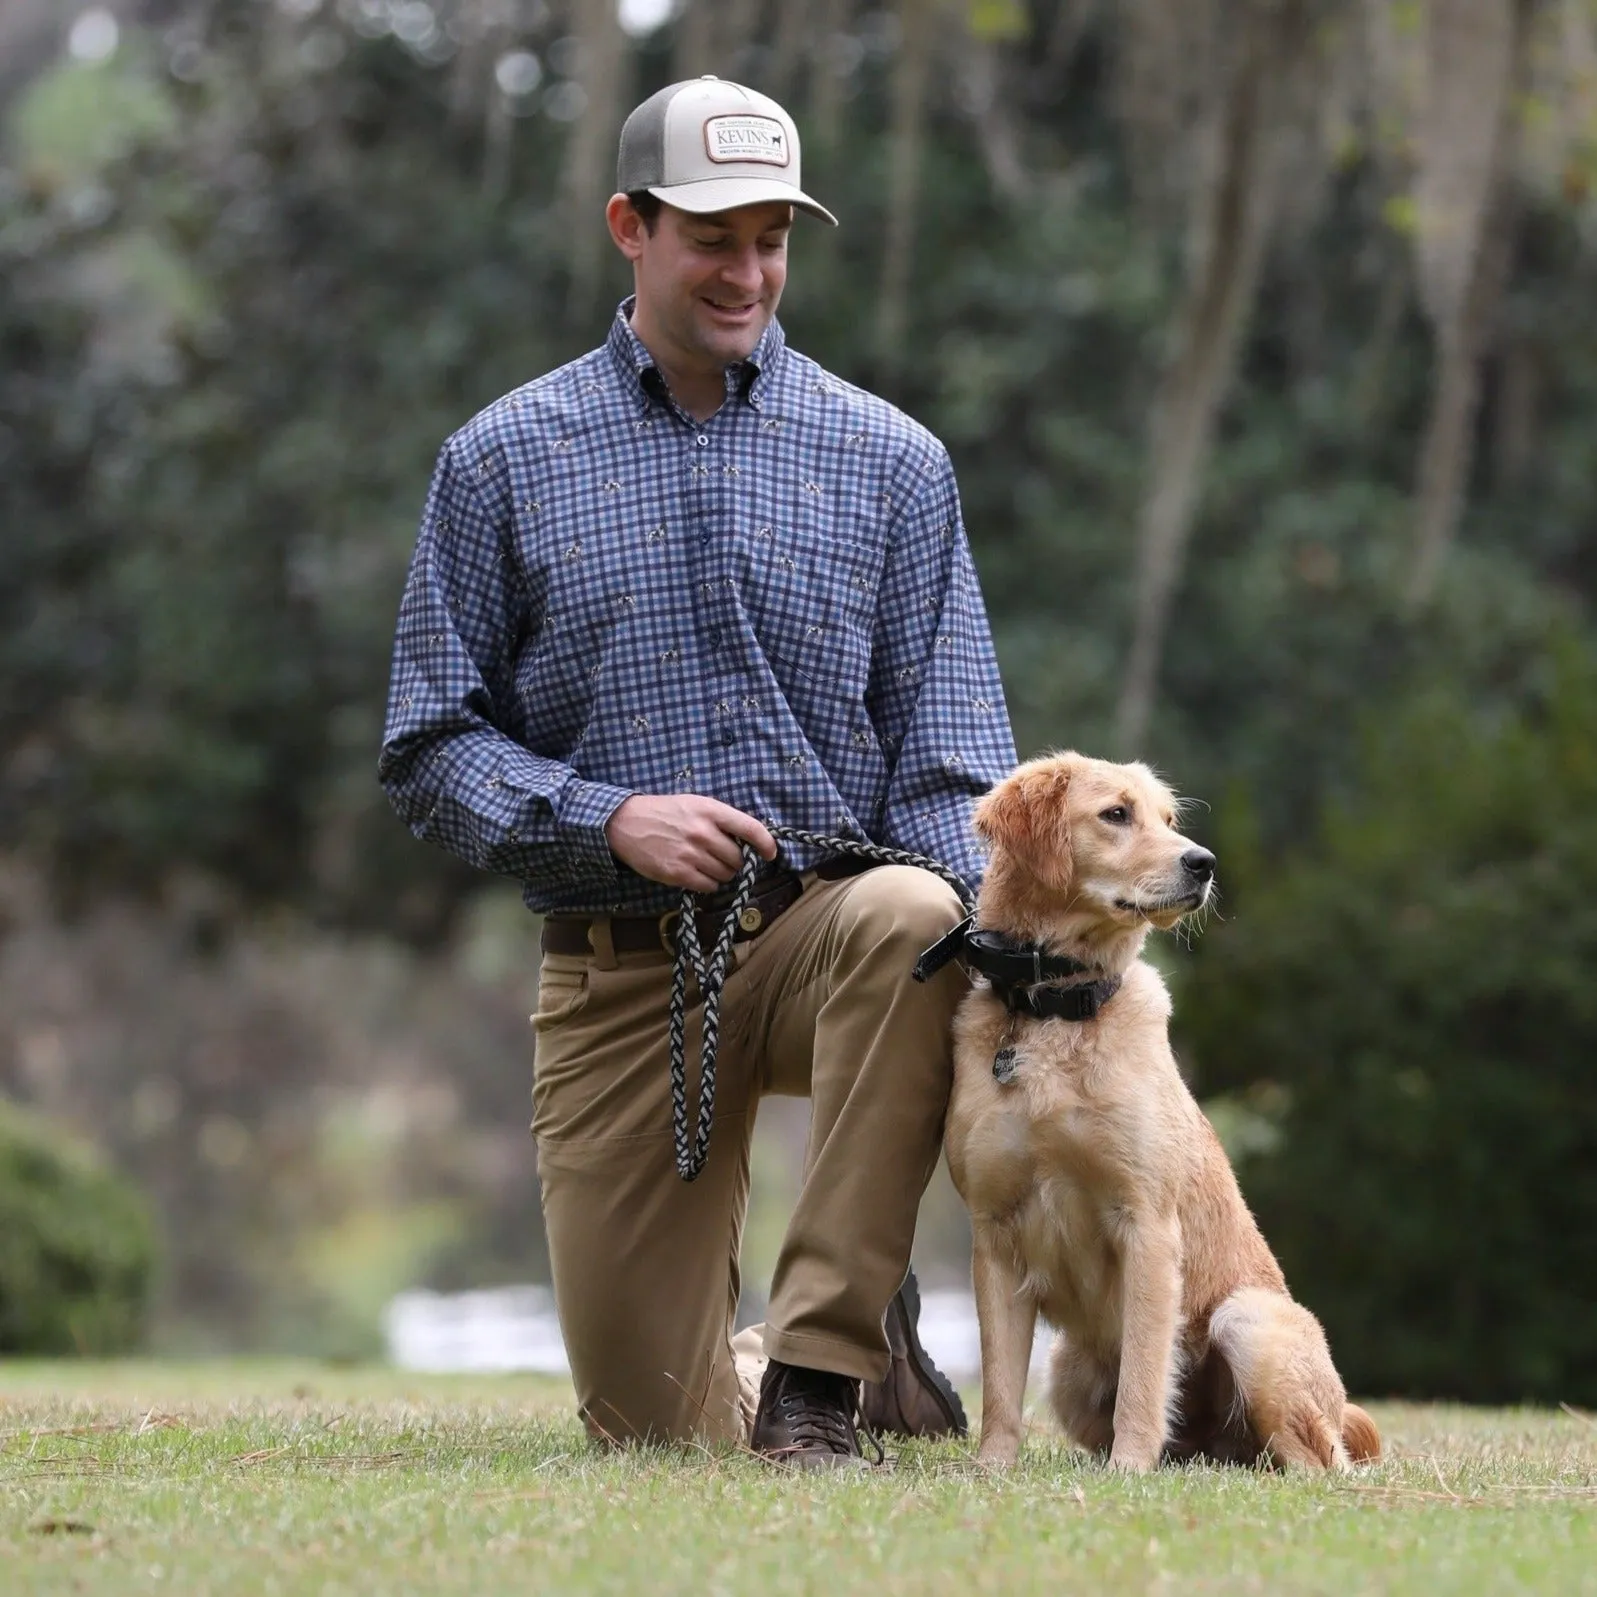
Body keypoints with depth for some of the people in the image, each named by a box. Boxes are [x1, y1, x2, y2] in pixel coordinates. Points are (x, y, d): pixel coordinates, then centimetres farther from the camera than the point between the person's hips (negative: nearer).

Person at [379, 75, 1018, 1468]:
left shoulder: (890, 461, 5)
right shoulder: (504, 462, 4)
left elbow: (949, 747, 1)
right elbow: (431, 746, 3)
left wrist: (977, 924, -19)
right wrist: (611, 818, -15)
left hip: (820, 925, 0)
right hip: (616, 971, 1)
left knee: (908, 917, -39)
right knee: (652, 1421, -2)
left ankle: (826, 1364, -25)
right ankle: (866, 1353, 35)